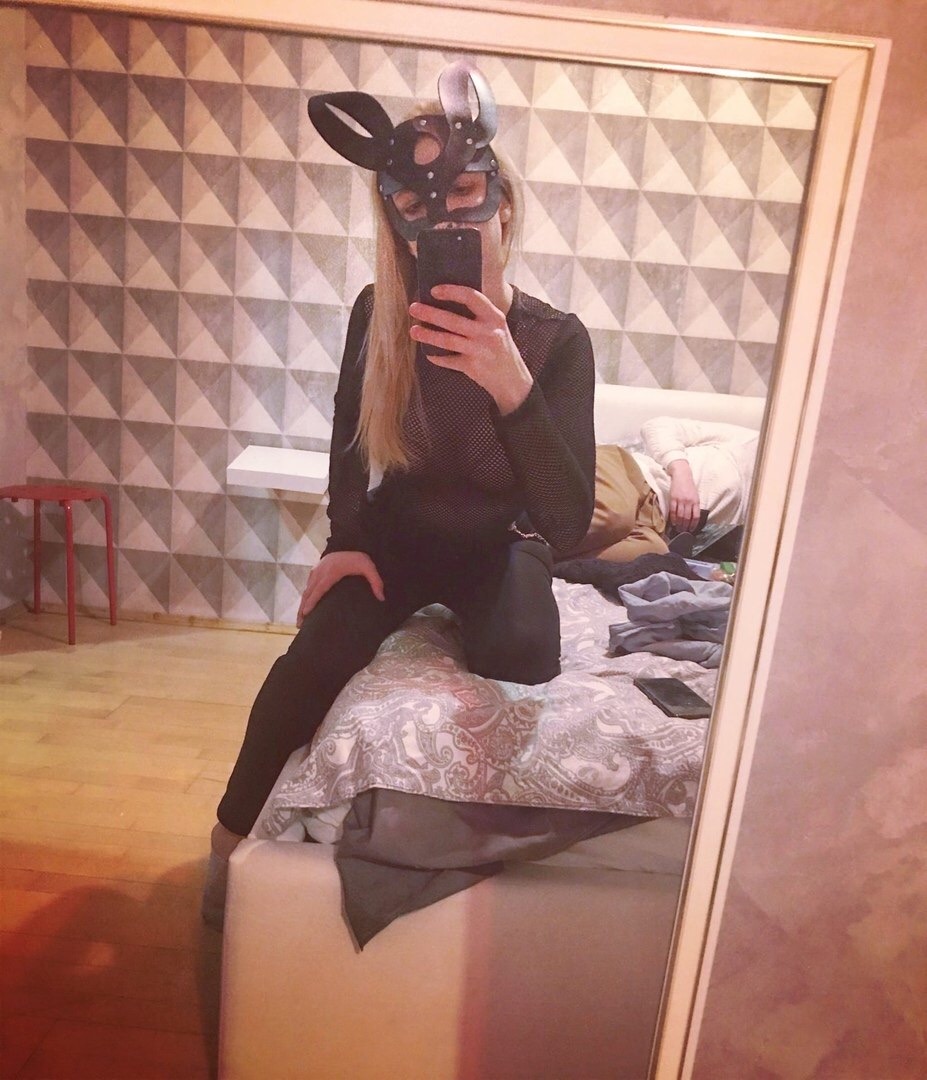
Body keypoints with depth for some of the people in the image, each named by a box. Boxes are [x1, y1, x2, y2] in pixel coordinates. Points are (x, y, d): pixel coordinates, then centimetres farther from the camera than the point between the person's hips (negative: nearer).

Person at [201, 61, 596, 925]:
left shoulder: (556, 339, -20)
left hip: (498, 543, 0)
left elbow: (568, 521, -30)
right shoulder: (378, 315, -14)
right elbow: (351, 440, 4)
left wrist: (513, 389, -44)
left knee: (526, 658, -31)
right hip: (395, 532, 1)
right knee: (310, 665, -21)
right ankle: (232, 836, 4)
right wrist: (344, 541, -6)